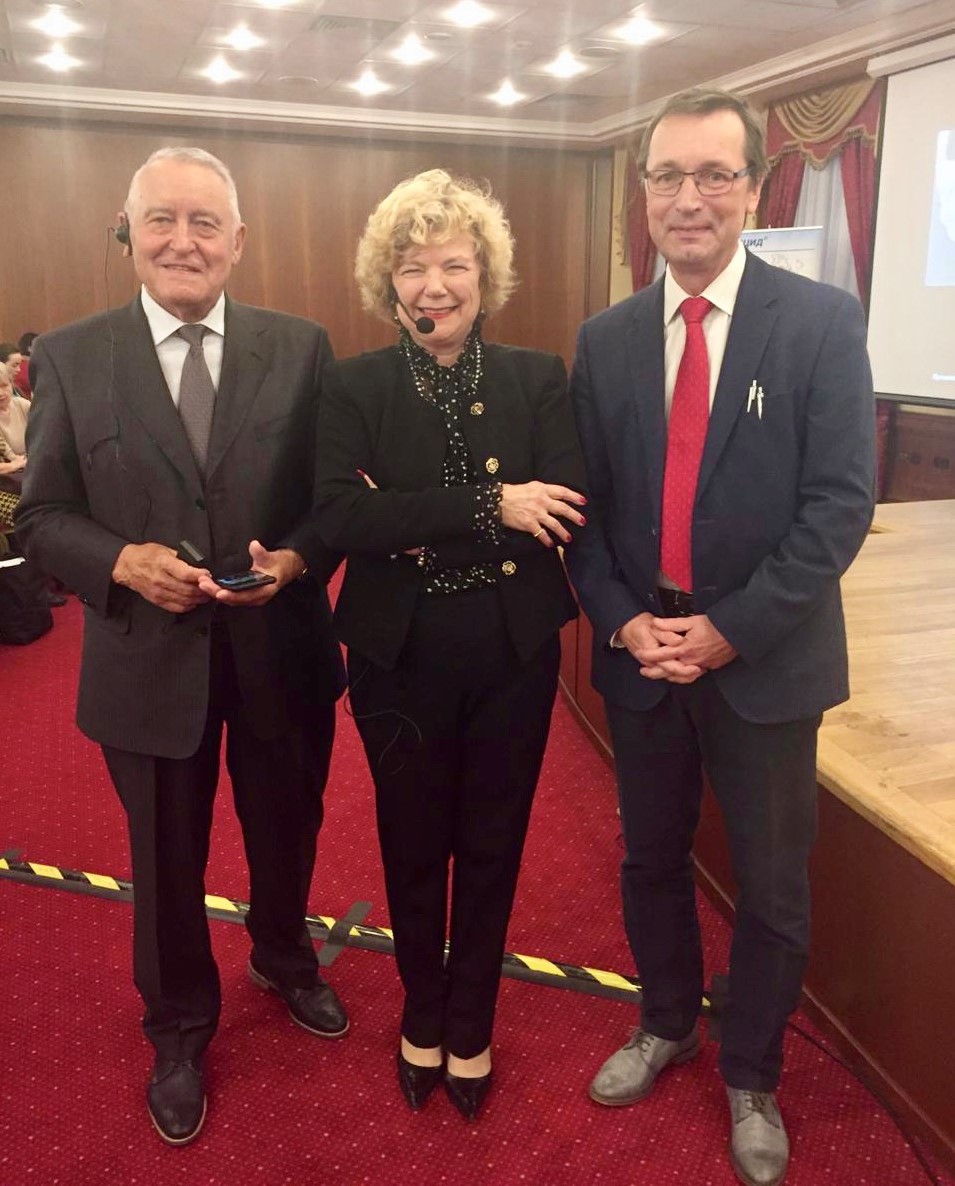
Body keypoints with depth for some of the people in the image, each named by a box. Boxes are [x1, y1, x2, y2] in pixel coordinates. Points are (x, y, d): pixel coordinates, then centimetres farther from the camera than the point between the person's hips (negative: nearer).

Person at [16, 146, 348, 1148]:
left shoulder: (301, 349, -3)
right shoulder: (69, 358, -5)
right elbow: (41, 516, -2)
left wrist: (297, 558, -20)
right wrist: (122, 562, -20)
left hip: (282, 651, 1)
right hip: (150, 658, -1)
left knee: (286, 832, 22)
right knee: (167, 860, 17)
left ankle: (286, 962, 55)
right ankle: (178, 1029, 45)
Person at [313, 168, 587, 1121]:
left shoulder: (537, 380, -3)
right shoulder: (356, 388, -5)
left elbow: (564, 513, -16)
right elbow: (340, 520, -19)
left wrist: (411, 525, -21)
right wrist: (489, 507, -25)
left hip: (512, 655, 1)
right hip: (401, 658, 0)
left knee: (491, 846, 16)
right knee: (412, 845, 17)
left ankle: (471, 1024, 40)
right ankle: (422, 1014, 43)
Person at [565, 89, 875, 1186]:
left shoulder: (821, 321, -7)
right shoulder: (605, 339, 3)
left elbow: (840, 501, -12)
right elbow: (585, 505, 4)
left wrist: (732, 628, -17)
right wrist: (620, 621, -10)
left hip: (765, 660, -3)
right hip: (641, 654, 3)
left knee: (771, 888, 12)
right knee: (650, 859, 19)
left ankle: (750, 1078, 37)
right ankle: (665, 1025, 45)